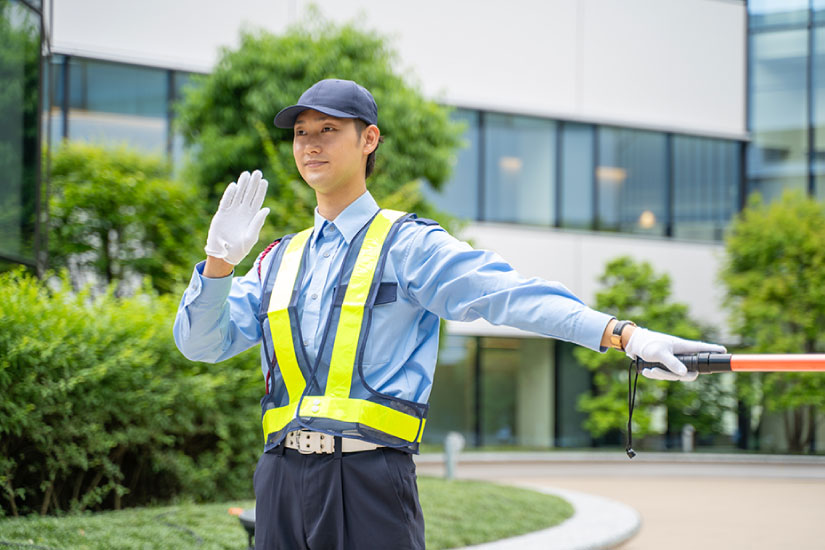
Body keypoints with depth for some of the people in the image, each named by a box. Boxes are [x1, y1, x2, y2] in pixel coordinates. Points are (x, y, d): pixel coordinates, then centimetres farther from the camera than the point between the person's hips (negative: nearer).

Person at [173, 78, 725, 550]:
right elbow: (201, 342, 13)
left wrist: (623, 332, -25)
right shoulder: (279, 261, 19)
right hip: (282, 481, 5)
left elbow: (509, 293, -11)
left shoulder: (407, 245, 3)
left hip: (370, 481, -5)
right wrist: (219, 261, -6)